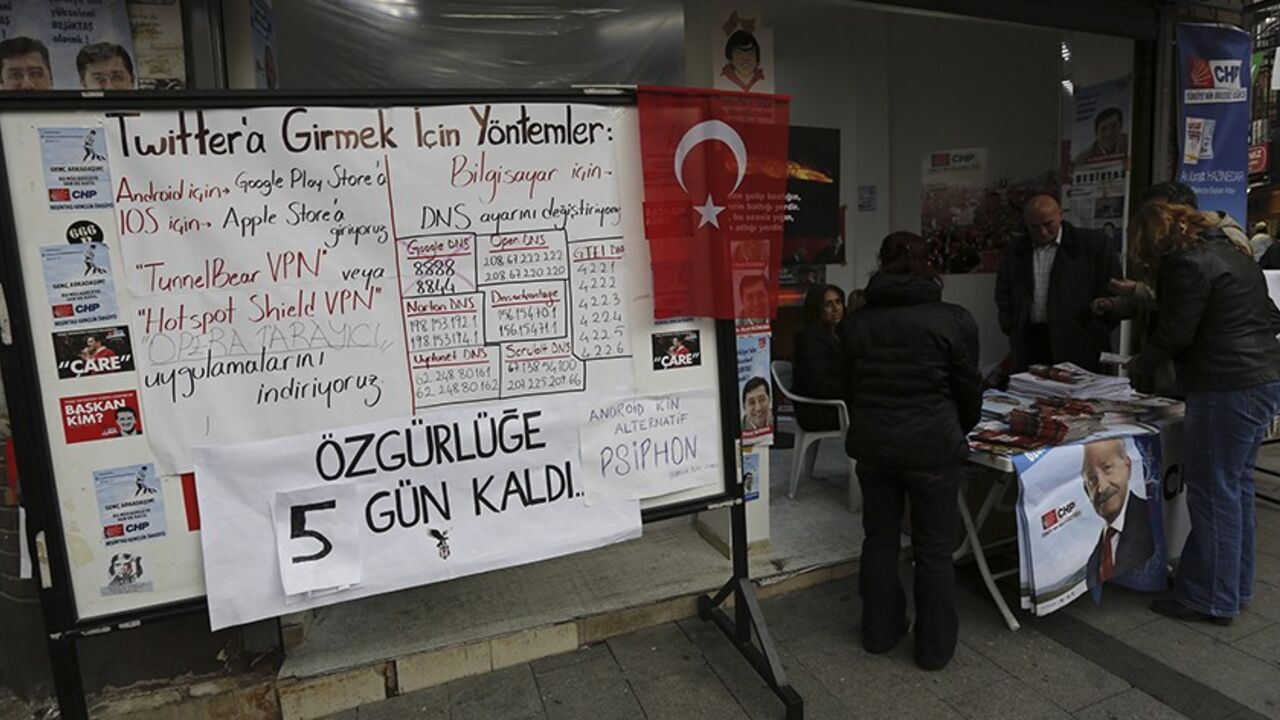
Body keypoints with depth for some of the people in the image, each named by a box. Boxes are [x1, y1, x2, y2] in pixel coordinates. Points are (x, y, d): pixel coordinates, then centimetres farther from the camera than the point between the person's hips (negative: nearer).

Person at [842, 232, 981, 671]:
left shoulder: (858, 322, 2)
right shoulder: (954, 320, -8)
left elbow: (851, 387, 8)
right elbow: (968, 388, 0)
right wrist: (960, 431, 20)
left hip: (871, 442, 3)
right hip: (932, 446, -3)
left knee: (879, 539, 17)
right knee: (934, 550, 11)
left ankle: (879, 632, 31)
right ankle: (935, 647, 25)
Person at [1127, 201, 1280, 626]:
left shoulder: (1186, 265, -12)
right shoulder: (1232, 254, 17)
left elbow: (1175, 333, -14)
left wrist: (1141, 366, 3)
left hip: (1228, 391, -10)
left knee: (1213, 492, -1)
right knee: (1236, 485, 18)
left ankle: (1211, 599, 9)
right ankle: (1236, 587, 30)